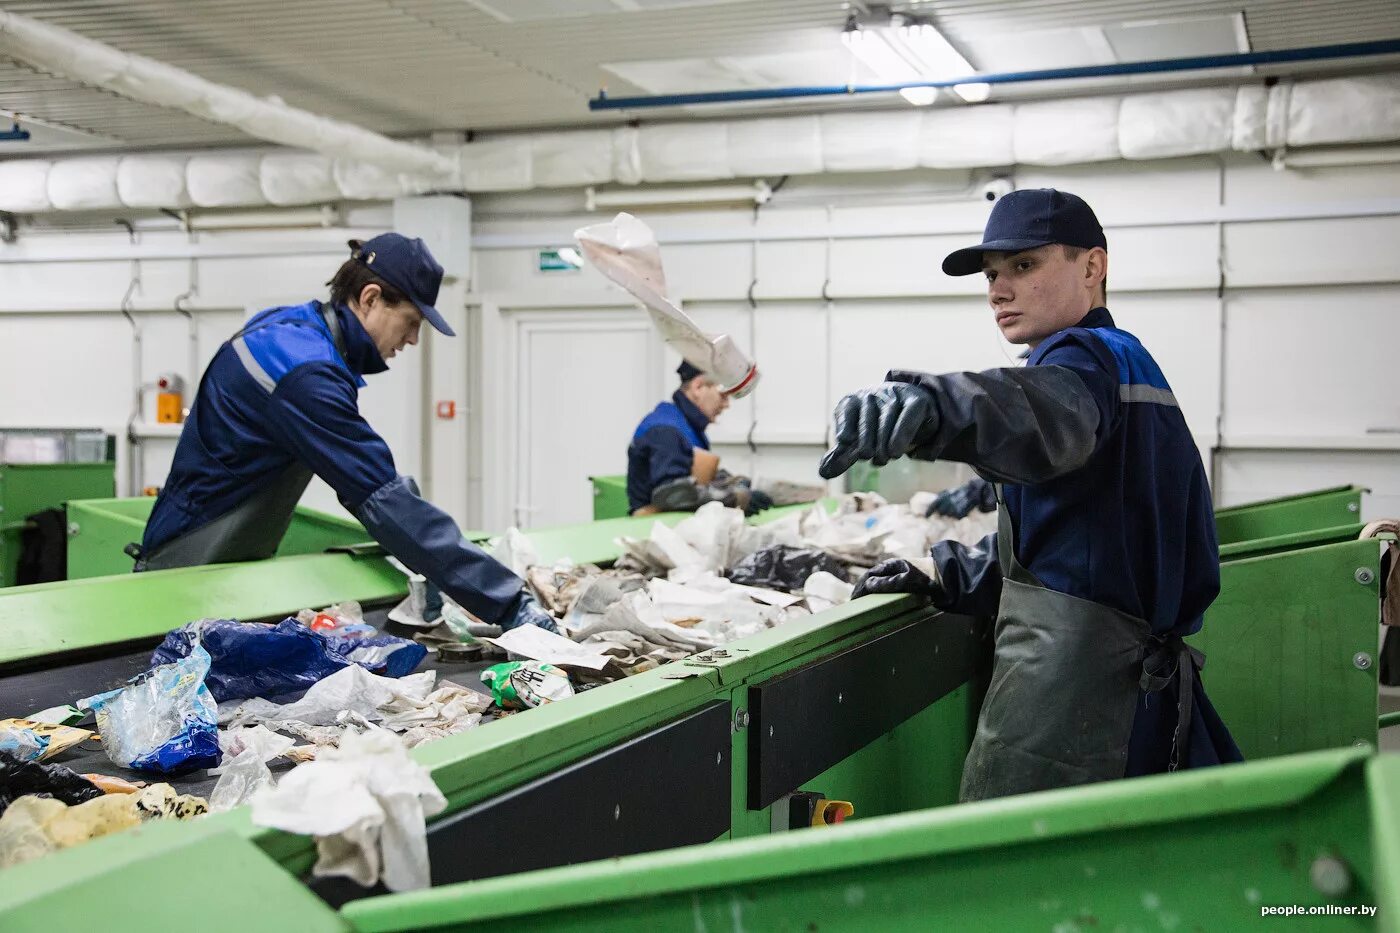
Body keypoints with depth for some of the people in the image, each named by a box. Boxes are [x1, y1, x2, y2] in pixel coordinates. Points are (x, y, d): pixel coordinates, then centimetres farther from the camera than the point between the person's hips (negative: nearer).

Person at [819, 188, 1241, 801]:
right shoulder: (1131, 362, 21)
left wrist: (928, 405, -56)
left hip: (1068, 674, -10)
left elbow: (1047, 415, -38)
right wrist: (948, 575, 18)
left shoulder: (1091, 357, -10)